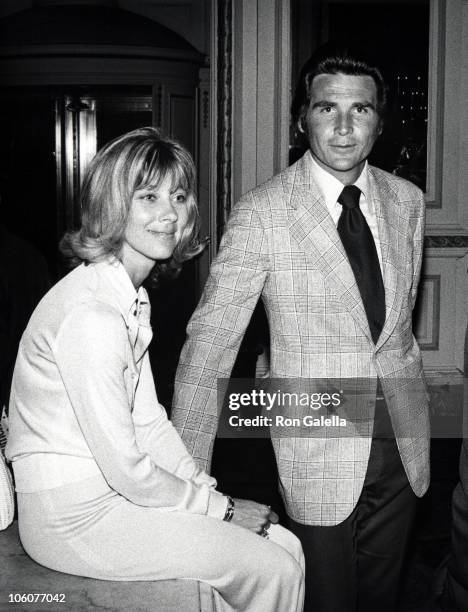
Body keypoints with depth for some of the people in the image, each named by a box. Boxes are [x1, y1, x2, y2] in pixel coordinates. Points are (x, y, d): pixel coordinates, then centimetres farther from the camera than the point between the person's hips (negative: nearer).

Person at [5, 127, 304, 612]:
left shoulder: (132, 295, 7)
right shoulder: (89, 313, -24)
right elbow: (127, 469, -22)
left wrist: (207, 487, 2)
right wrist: (220, 508, -10)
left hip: (116, 493, 9)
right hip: (74, 518, -9)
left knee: (286, 547, 5)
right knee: (273, 571, -5)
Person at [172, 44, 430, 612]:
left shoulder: (407, 201, 1)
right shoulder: (261, 213, -14)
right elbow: (212, 336, -14)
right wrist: (187, 474, -14)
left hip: (403, 435, 5)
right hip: (318, 445, -4)